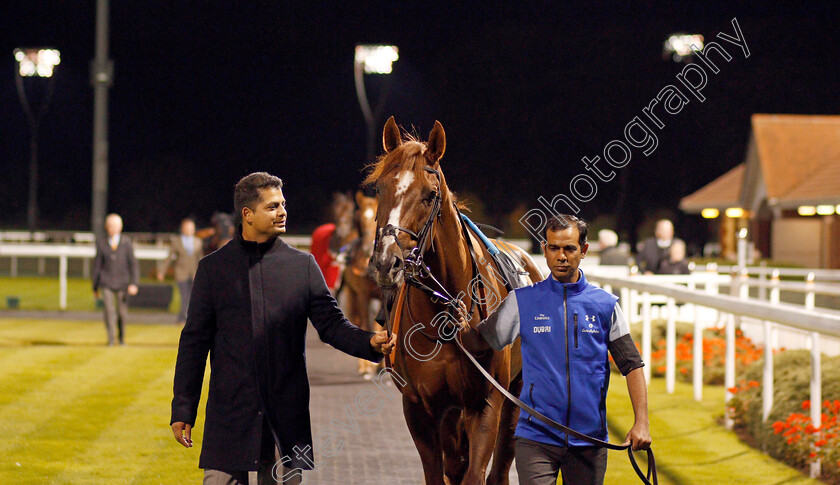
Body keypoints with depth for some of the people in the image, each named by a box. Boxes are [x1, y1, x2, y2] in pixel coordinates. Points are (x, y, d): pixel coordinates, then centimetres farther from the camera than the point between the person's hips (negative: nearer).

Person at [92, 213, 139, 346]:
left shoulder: (126, 243, 1)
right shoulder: (101, 242, 4)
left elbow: (133, 264, 0)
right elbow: (97, 265, 9)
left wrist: (133, 283, -12)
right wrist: (95, 287, 11)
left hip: (122, 283, 0)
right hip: (106, 282, 0)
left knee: (122, 312, 4)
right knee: (109, 309, -15)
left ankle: (121, 337, 27)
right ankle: (111, 339, -15)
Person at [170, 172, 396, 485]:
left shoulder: (303, 265, 7)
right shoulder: (214, 268, 5)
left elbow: (331, 324, 5)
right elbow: (194, 341, 6)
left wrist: (370, 342, -16)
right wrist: (183, 410, 2)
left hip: (287, 417, 1)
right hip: (229, 414, -1)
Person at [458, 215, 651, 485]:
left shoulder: (605, 305, 4)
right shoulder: (522, 301, 3)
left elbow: (632, 366, 5)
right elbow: (479, 343, 7)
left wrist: (641, 422, -6)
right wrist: (463, 328, -16)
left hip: (589, 439, 2)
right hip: (536, 436, -2)